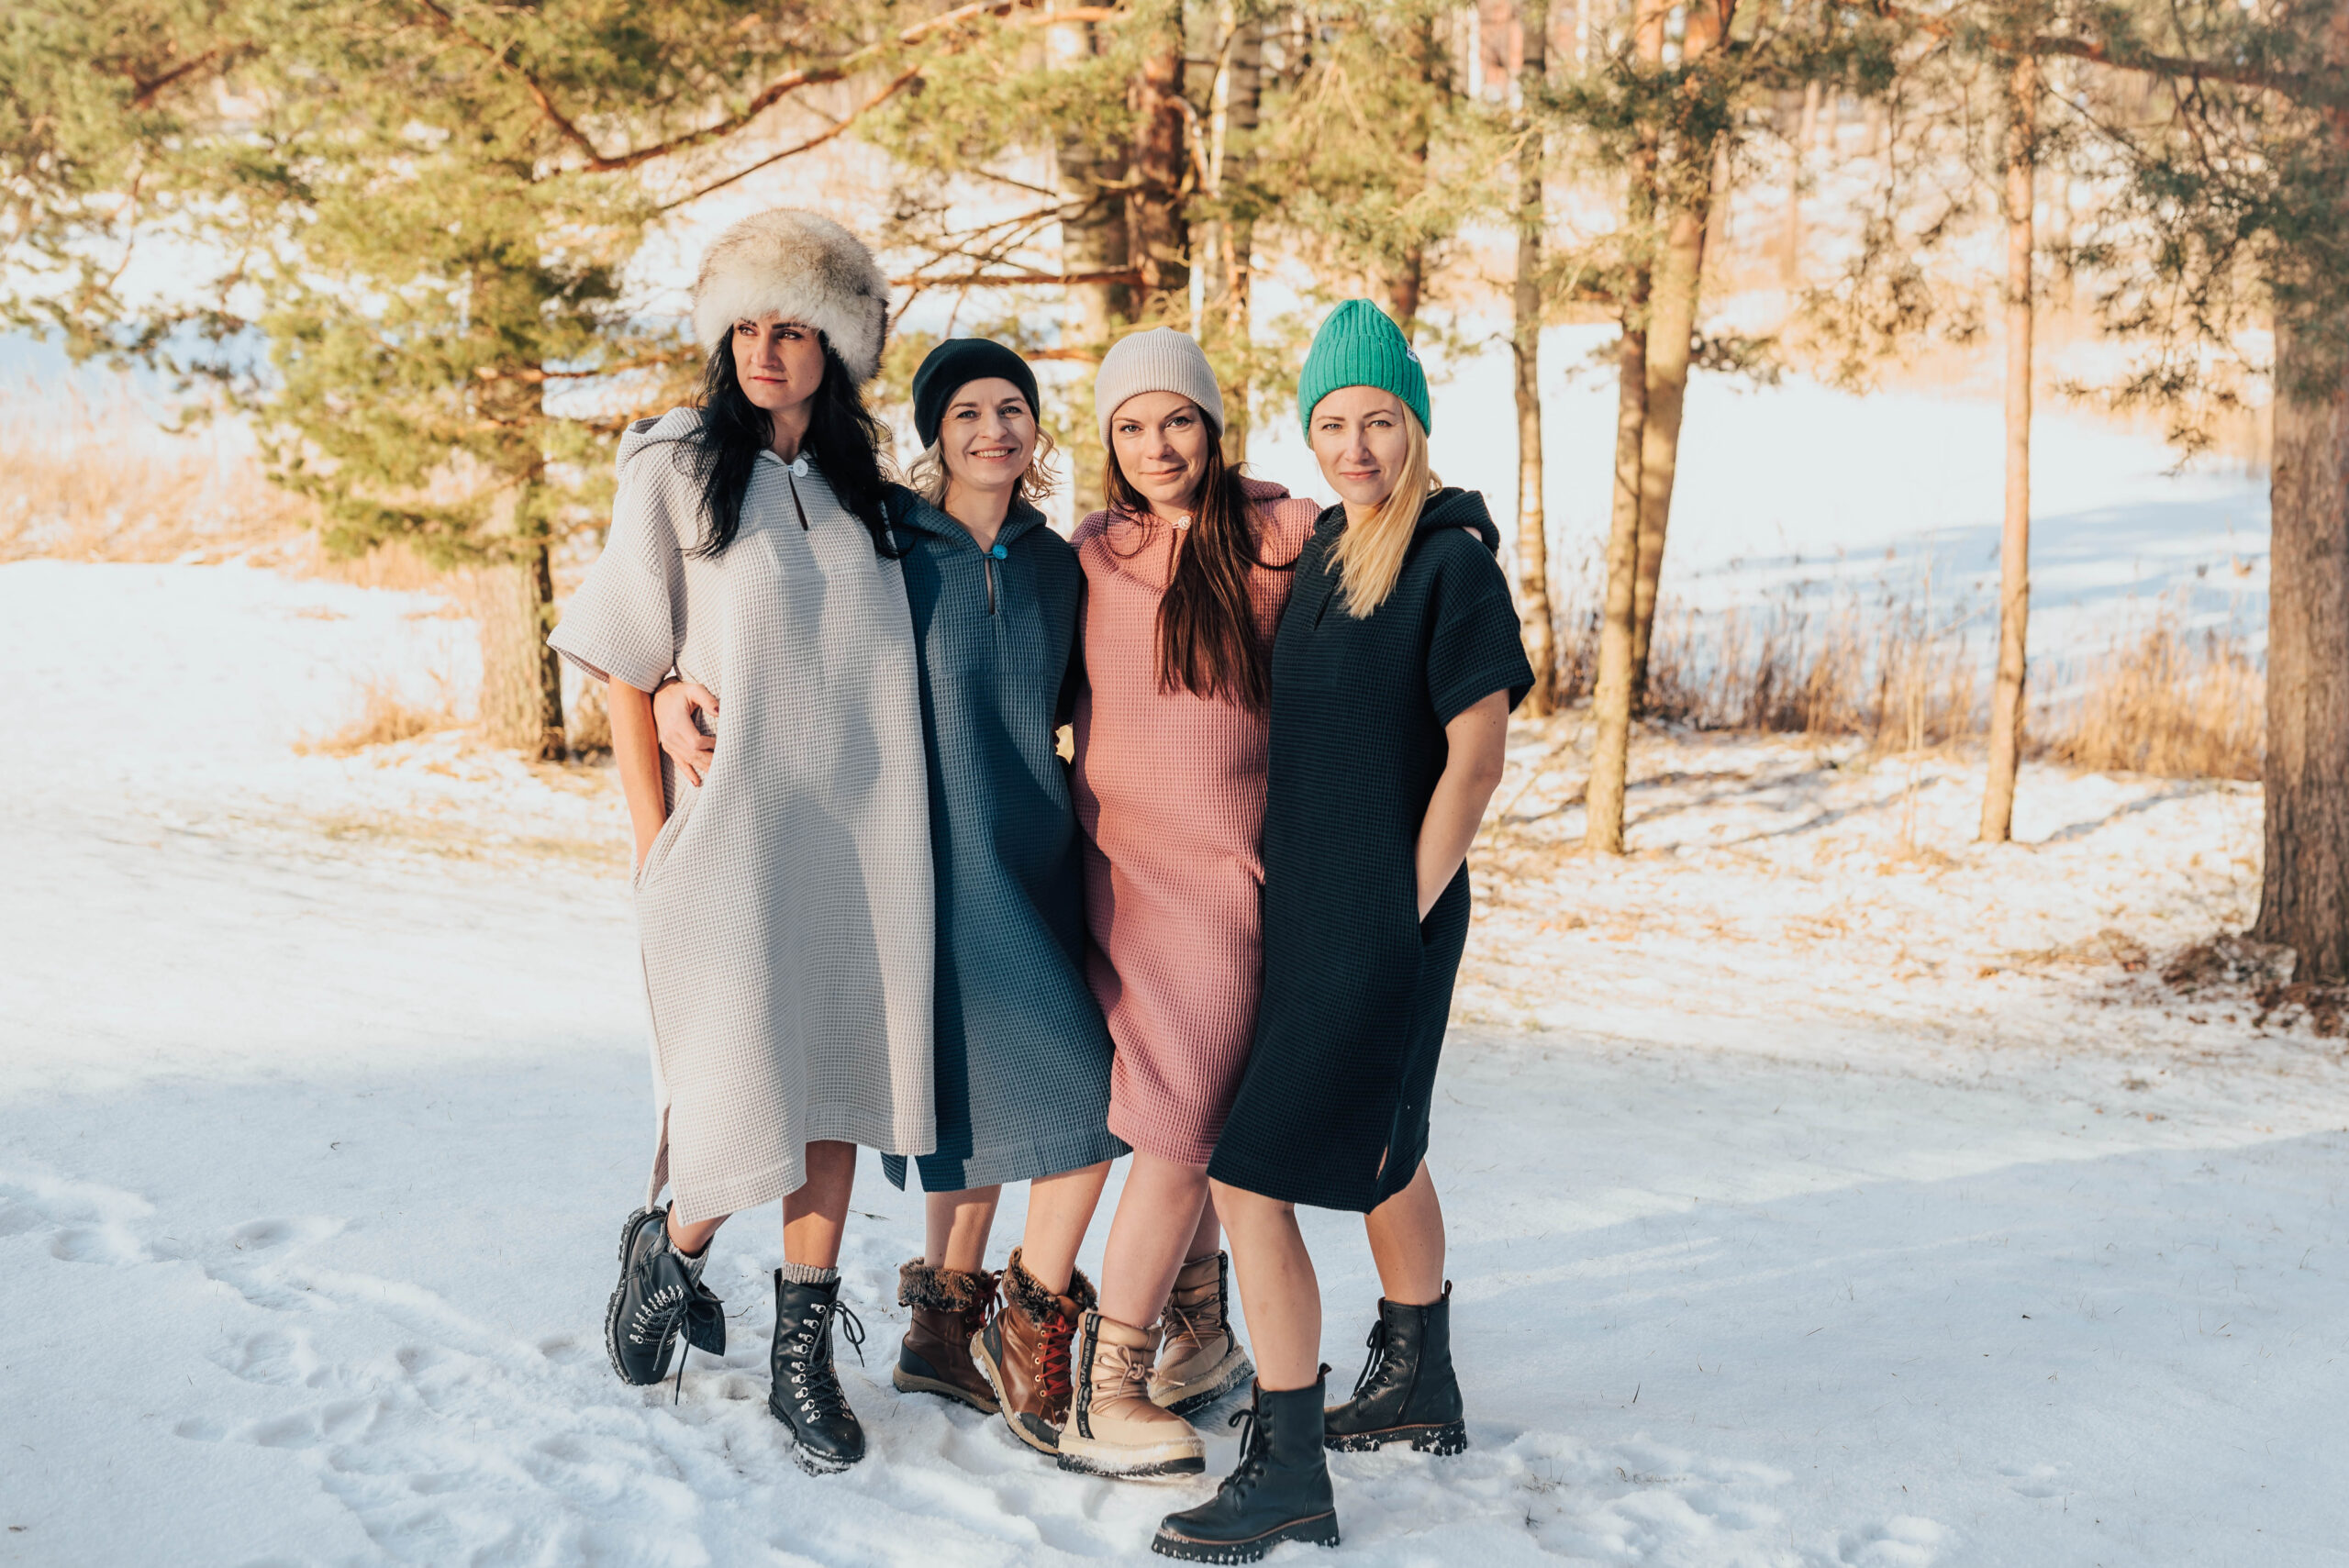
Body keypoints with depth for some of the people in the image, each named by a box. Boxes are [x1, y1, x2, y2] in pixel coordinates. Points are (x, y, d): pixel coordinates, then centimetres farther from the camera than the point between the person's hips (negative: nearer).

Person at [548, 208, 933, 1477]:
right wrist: (654, 834, -8)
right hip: (731, 833, -4)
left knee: (833, 1079, 6)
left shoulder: (863, 481, 11)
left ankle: (805, 1354, 17)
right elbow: (623, 667, -2)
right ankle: (668, 1244, 26)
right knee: (744, 1099, -6)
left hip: (857, 834, 4)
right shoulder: (676, 467, -2)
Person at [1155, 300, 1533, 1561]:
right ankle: (1418, 1388, 40)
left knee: (1254, 1178, -12)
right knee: (1381, 1154, 22)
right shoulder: (1320, 551, 10)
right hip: (1304, 903, 9)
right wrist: (1265, 841, 10)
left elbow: (1474, 758, -14)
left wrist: (1403, 913, -12)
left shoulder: (1453, 564, -13)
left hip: (1386, 916, -8)